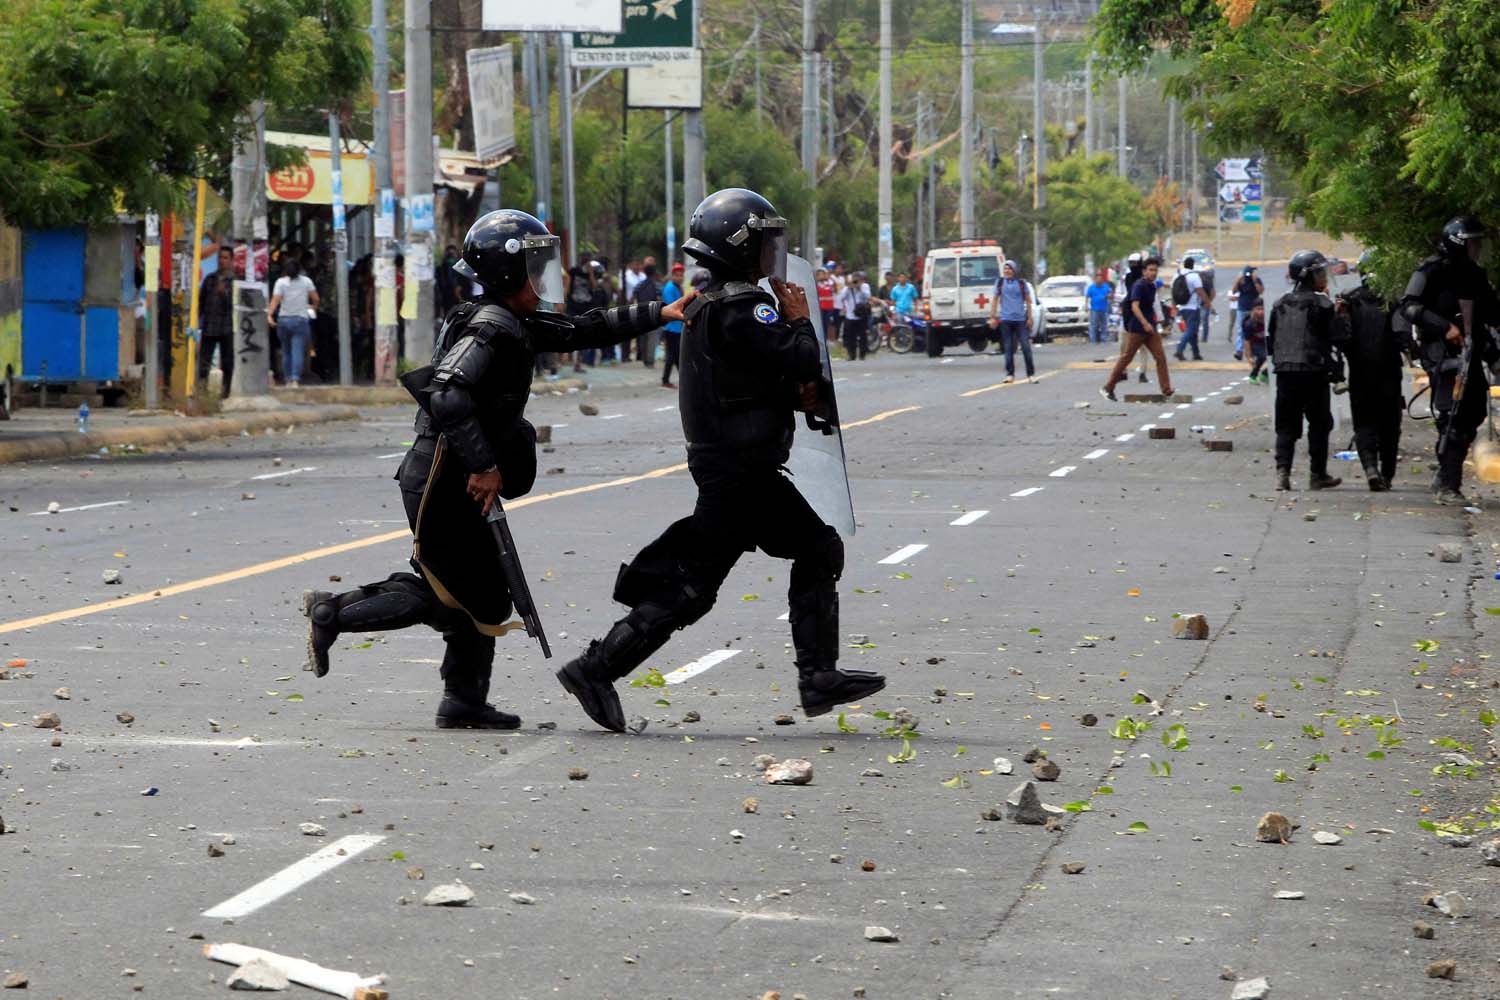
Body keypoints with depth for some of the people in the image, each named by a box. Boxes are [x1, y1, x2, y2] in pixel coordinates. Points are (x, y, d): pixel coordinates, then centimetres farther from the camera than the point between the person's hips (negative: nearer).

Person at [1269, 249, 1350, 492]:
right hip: (1313, 372, -4)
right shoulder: (1322, 305, -9)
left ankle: (1282, 471, -5)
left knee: (1286, 425, 7)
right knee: (1319, 424, 8)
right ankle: (1317, 474, 11)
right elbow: (1339, 336, -10)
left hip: (1284, 372, 4)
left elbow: (1271, 339, 13)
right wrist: (1340, 316, 5)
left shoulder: (1281, 304, 9)